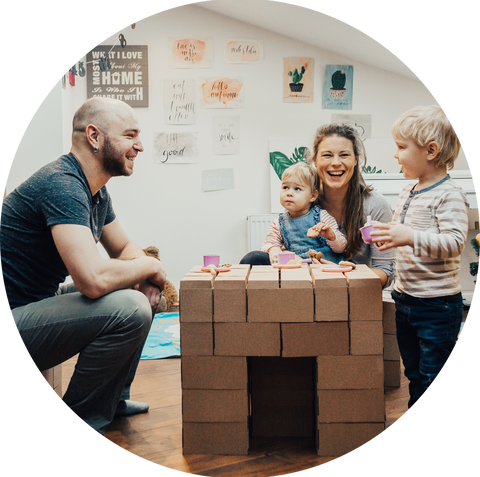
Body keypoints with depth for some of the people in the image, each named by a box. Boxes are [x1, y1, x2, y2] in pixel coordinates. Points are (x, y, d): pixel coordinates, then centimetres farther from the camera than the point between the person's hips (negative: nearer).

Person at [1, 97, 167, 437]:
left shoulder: (97, 191, 8)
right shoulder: (61, 184, -24)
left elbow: (124, 248, 18)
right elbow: (93, 279, -35)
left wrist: (145, 277, -4)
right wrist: (149, 267, -15)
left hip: (40, 303, 10)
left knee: (146, 295, 11)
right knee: (129, 309, -27)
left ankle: (113, 397, 20)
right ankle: (80, 419, -5)